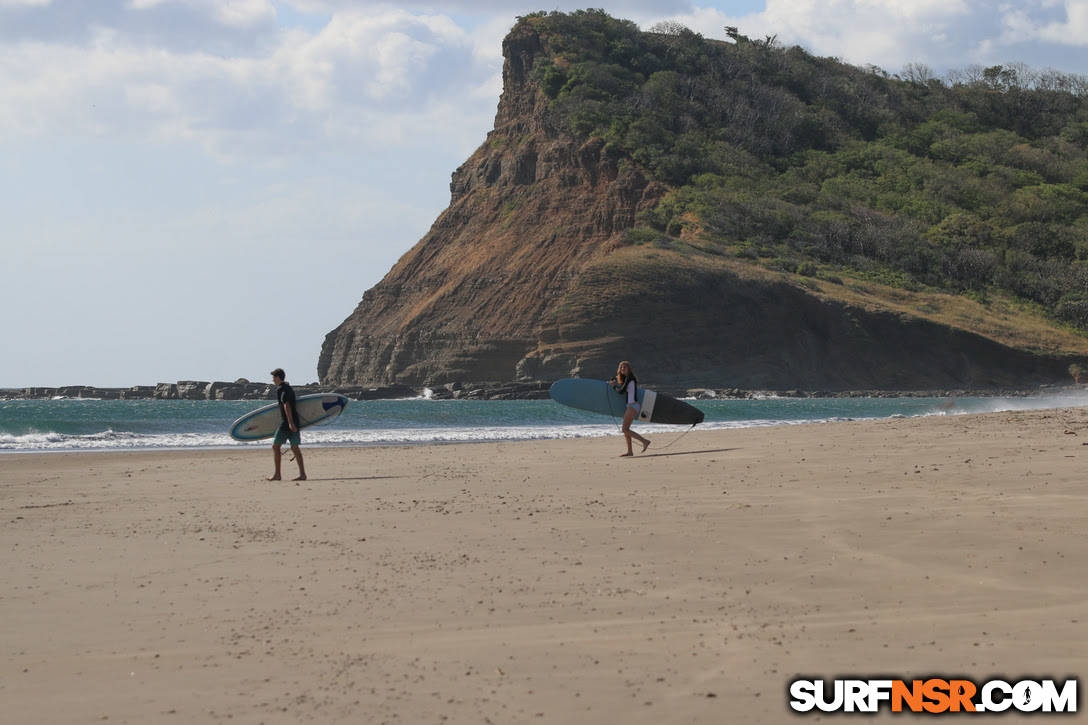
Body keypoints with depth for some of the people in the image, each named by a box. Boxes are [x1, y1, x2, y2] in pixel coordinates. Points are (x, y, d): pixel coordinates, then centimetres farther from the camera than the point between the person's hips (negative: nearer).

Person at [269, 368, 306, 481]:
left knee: (276, 446, 1)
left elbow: (286, 406, -19)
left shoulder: (280, 389, -9)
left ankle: (277, 474, 0)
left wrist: (290, 423, -24)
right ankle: (302, 474, -2)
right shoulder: (289, 388, 18)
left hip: (287, 422, -8)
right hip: (295, 420, 8)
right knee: (294, 447, 6)